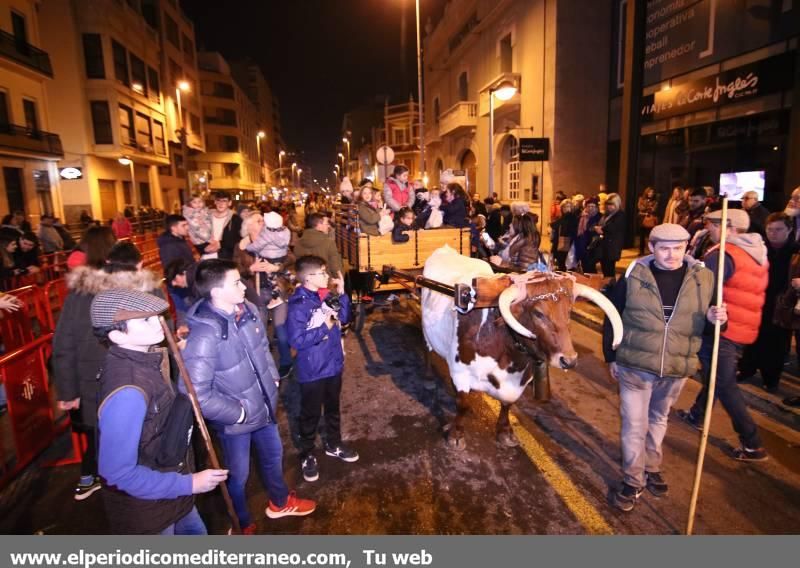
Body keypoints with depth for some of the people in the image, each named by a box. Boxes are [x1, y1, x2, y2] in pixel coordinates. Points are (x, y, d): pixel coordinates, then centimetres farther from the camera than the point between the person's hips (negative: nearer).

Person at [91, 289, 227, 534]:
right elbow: (119, 473, -29)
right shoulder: (127, 392, -35)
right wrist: (189, 484, -24)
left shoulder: (143, 359, -8)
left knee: (194, 531, 26)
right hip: (145, 508, -7)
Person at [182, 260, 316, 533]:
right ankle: (243, 525, 48)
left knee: (273, 455, 28)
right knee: (238, 475, 19)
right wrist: (237, 413, -21)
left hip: (264, 405, 6)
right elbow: (198, 394, -31)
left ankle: (280, 502, 56)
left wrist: (273, 378, 4)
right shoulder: (204, 334, -32)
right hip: (235, 419, -6)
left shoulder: (248, 309, -11)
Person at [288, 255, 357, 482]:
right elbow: (296, 340, -26)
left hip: (334, 364, 7)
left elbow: (344, 317, 7)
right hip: (312, 371, -6)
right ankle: (307, 456, 33)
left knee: (333, 408, 24)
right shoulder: (298, 306, -23)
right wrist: (324, 328, -23)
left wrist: (342, 294, -6)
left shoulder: (327, 296, -3)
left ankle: (334, 445, 45)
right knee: (311, 415, 12)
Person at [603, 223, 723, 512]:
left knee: (658, 419, 23)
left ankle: (652, 468, 43)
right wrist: (610, 357, 1)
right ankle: (633, 480, 23)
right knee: (634, 424, 4)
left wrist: (714, 318, -18)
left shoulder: (703, 277, -5)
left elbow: (706, 323, 6)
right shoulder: (634, 275, -11)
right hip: (635, 364, -2)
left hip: (677, 368, 3)